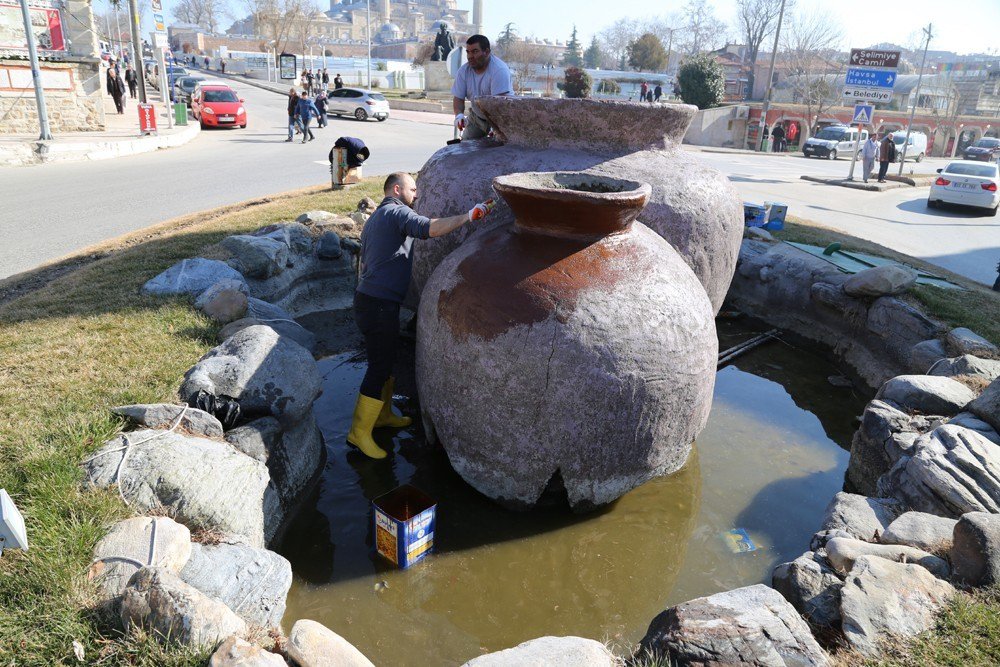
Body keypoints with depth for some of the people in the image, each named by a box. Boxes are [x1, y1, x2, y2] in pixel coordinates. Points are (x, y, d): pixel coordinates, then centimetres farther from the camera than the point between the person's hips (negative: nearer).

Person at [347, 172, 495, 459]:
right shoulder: (397, 212, -9)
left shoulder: (374, 219, 22)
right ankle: (359, 432, 3)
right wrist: (468, 216, -27)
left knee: (386, 360, 20)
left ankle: (383, 414, 32)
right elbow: (430, 228, -30)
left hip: (367, 298, 10)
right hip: (379, 305, -10)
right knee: (379, 368, -5)